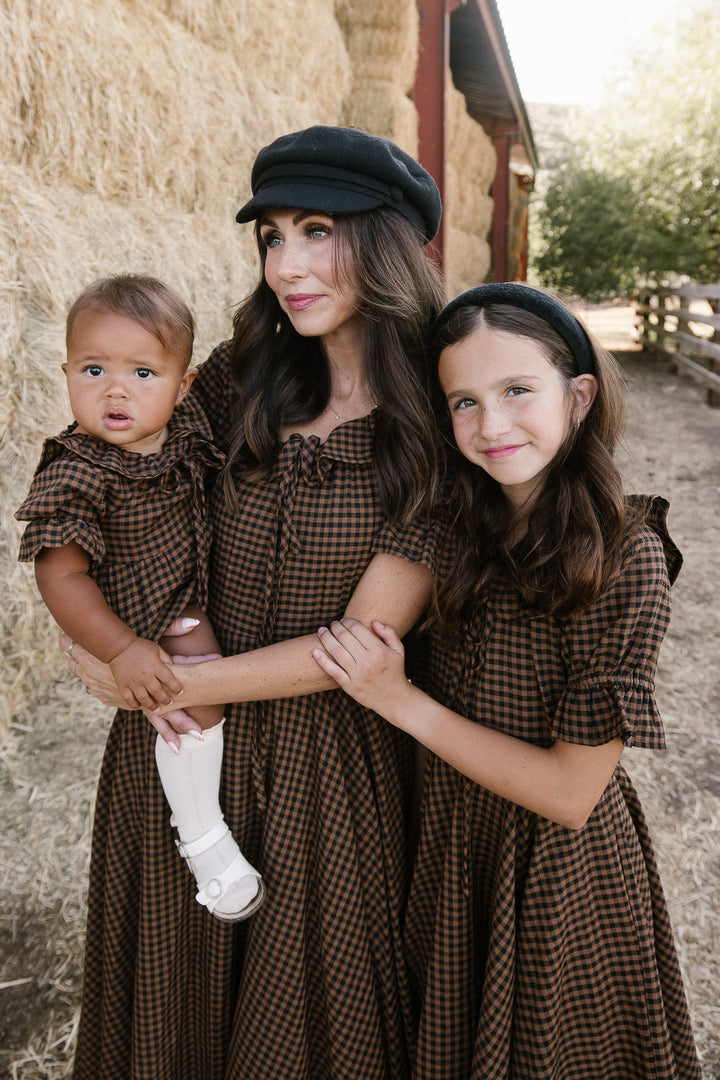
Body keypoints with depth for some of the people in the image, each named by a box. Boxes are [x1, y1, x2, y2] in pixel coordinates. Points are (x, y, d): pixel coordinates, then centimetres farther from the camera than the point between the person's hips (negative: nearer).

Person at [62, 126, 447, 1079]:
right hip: (182, 746, 4)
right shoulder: (237, 384, -2)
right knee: (173, 999, 24)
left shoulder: (435, 435, -14)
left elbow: (359, 643, -16)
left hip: (329, 759, -3)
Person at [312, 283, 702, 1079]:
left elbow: (570, 791, -23)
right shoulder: (467, 522, -9)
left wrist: (398, 700, -24)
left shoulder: (625, 558, -26)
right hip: (450, 840, 5)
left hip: (556, 871, -5)